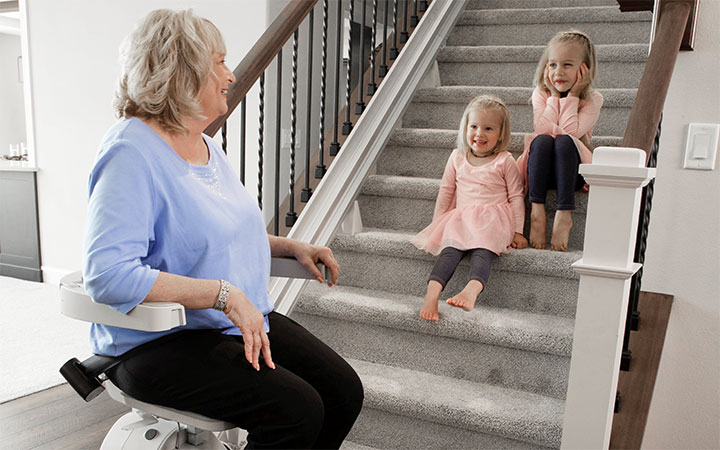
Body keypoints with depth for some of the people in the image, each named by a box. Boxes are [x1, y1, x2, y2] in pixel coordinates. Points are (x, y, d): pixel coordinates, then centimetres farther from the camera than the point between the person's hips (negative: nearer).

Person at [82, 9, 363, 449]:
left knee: (345, 391, -4)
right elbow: (107, 273, -27)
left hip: (244, 322, 8)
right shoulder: (132, 153, -17)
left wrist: (290, 246, 12)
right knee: (297, 409, -24)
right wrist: (224, 294, -28)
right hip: (160, 343, -8)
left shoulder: (207, 146, 13)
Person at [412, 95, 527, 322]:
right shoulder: (457, 157, 15)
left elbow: (516, 197, 6)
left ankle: (472, 289, -57)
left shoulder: (504, 161, 5)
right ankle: (432, 293, -47)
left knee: (482, 250, -33)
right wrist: (437, 224, 14)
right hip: (460, 218, 2)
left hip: (492, 219, -2)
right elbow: (445, 192, 19)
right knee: (450, 248, -28)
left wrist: (517, 231, 0)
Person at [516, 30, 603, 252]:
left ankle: (564, 214, -38)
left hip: (574, 171, -1)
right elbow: (542, 129, -11)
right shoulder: (540, 93, 5)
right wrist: (554, 95, -7)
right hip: (541, 170, 1)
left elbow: (570, 132, -16)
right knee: (542, 140, -30)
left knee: (564, 141, -32)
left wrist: (572, 96, -9)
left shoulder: (592, 99, 0)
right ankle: (537, 210, -36)